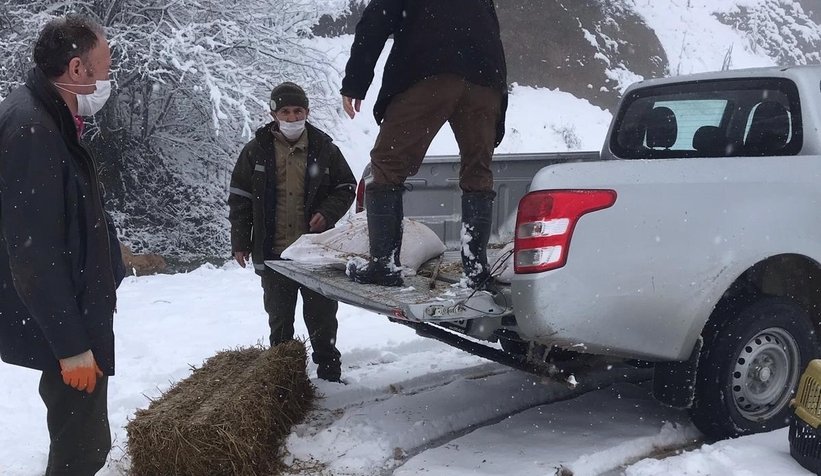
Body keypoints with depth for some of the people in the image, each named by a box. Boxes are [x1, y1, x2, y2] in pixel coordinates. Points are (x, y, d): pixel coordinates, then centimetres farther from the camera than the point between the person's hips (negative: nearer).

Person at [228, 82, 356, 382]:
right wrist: (240, 242, 2)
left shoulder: (324, 148, 2)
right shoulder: (257, 151, 2)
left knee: (322, 317, 8)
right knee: (279, 318, 12)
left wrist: (328, 212, -8)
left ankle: (328, 369, 21)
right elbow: (239, 198, 6)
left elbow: (346, 187, 10)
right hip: (273, 253, 1)